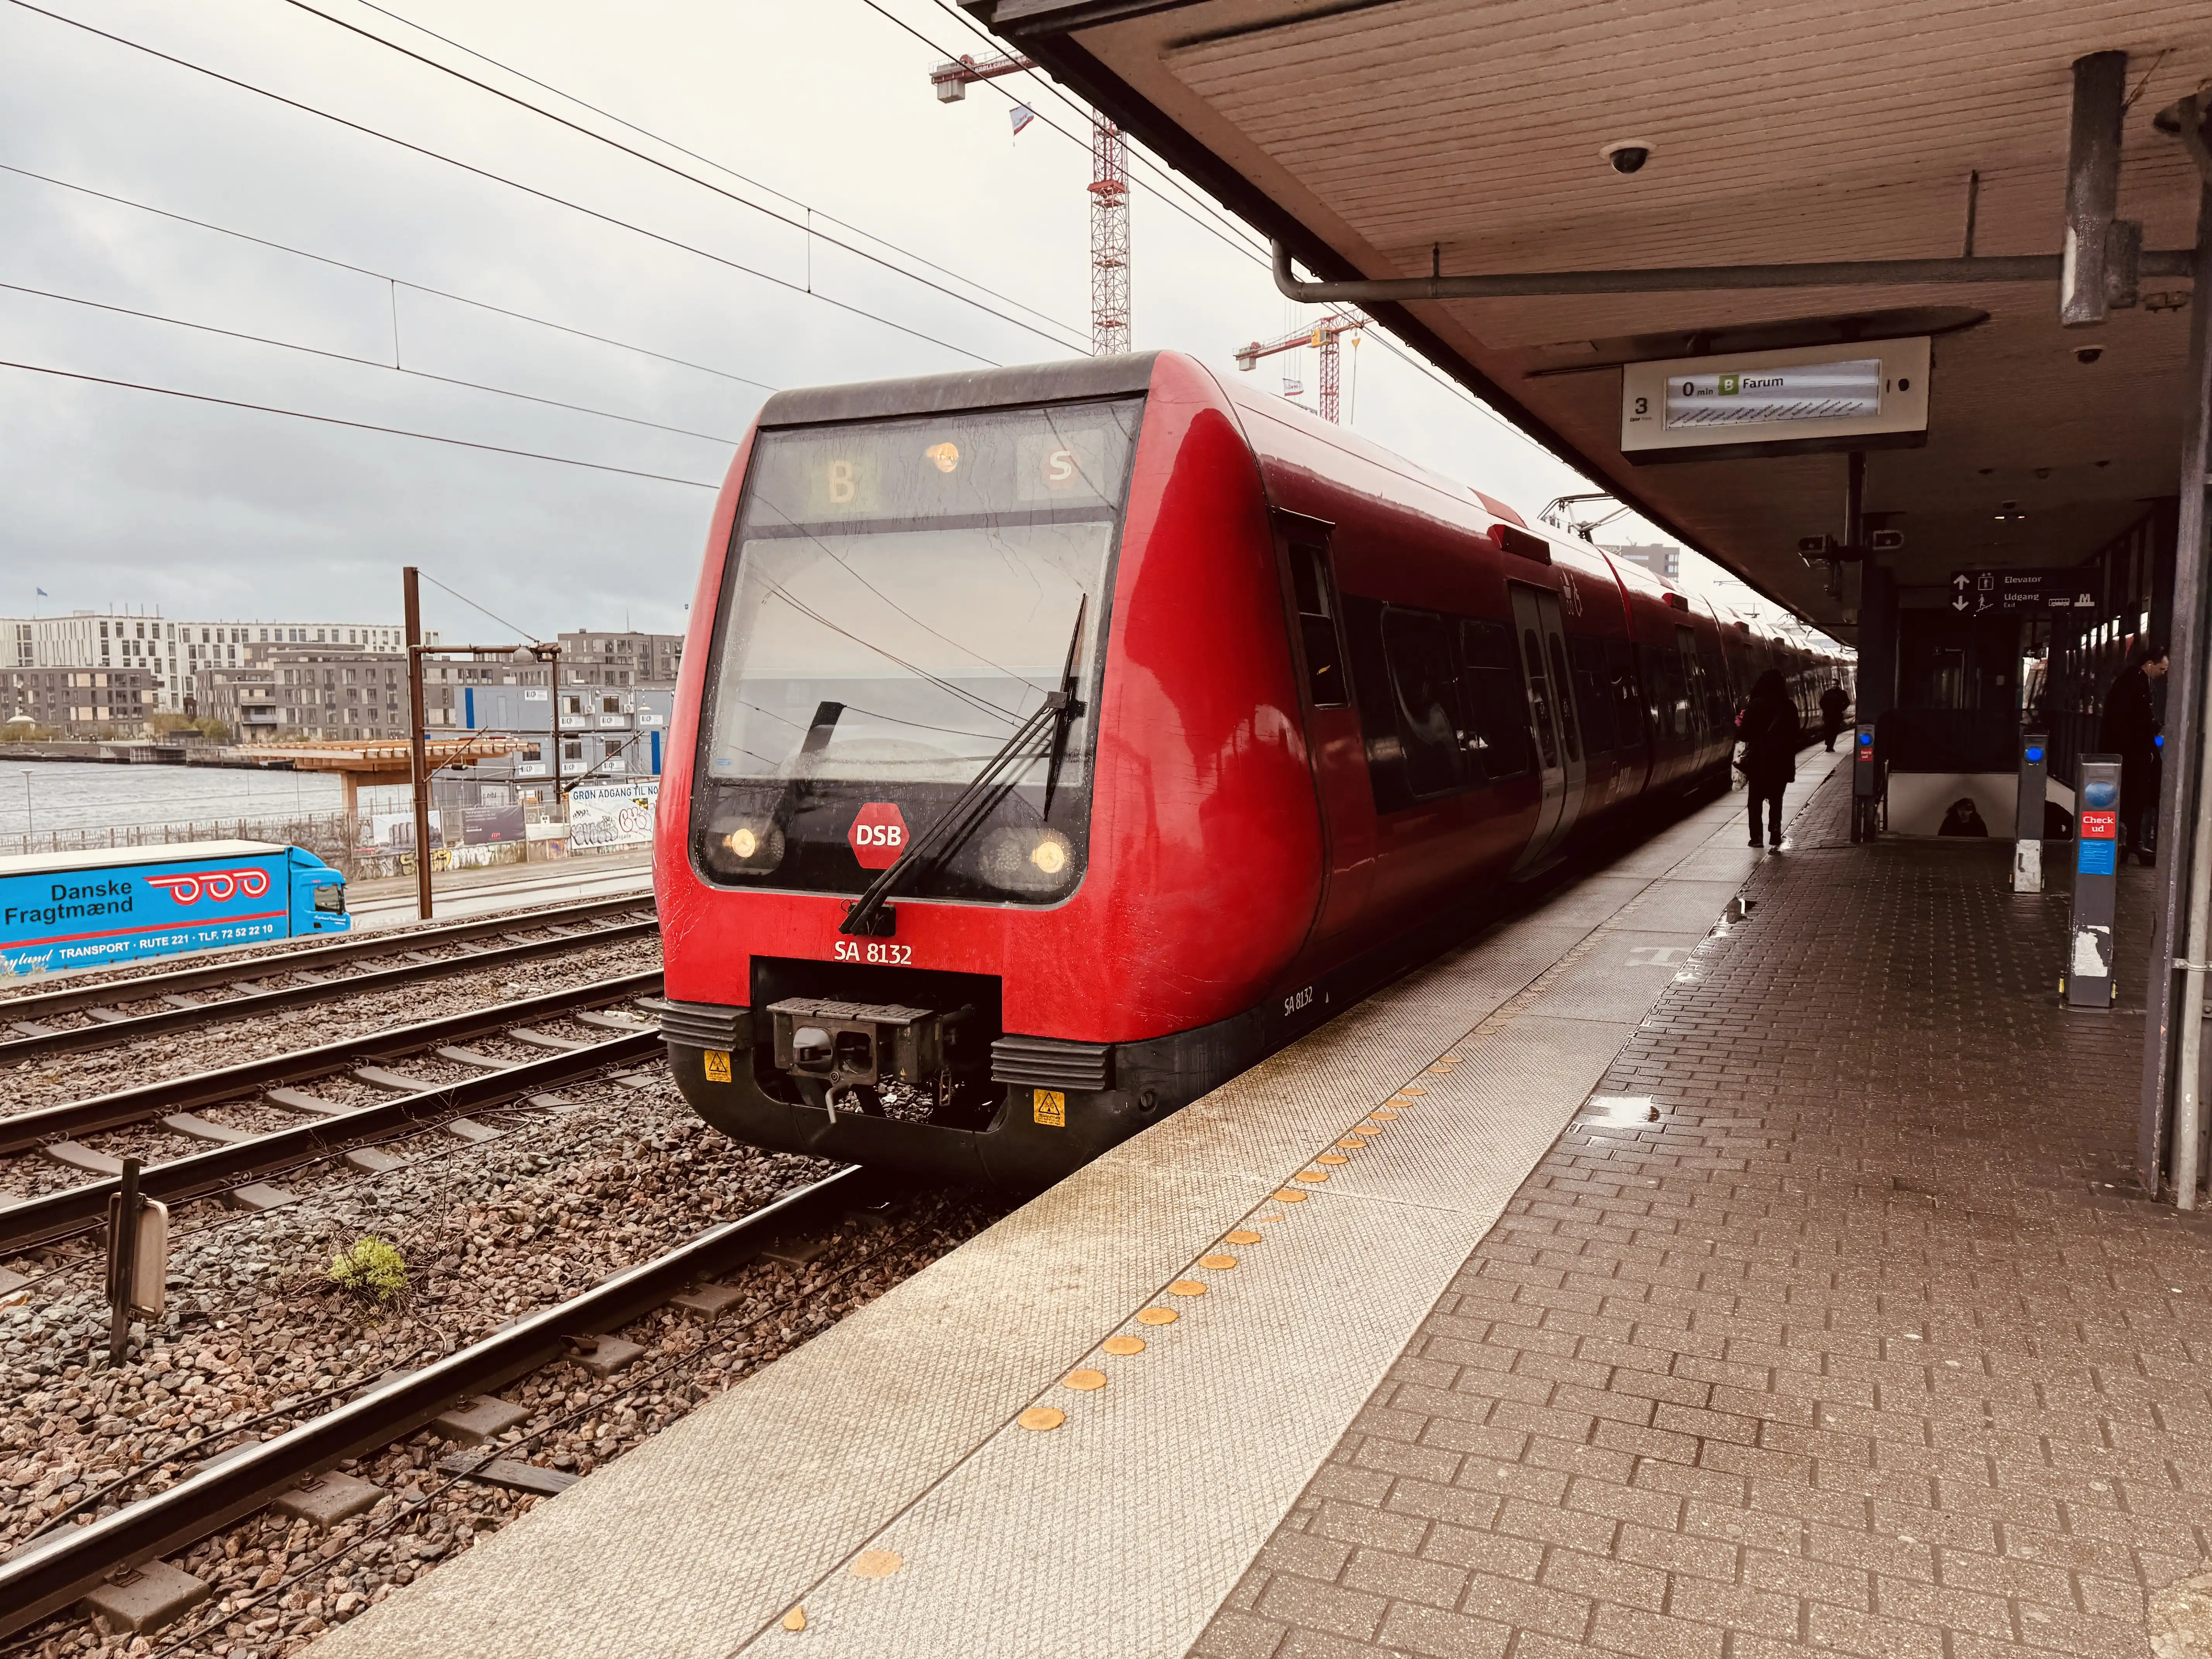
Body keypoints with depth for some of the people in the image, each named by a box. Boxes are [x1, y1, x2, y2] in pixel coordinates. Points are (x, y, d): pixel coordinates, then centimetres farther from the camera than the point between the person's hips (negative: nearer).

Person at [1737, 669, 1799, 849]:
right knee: (1776, 801, 8)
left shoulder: (1755, 706, -12)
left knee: (1755, 800, 13)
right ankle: (1775, 839, -1)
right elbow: (1794, 734, 6)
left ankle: (1756, 837, 14)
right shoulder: (1789, 707, 0)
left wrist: (1739, 726, 8)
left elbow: (1745, 734, -11)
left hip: (1759, 761, -3)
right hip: (1782, 760, 3)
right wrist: (1790, 758, 17)